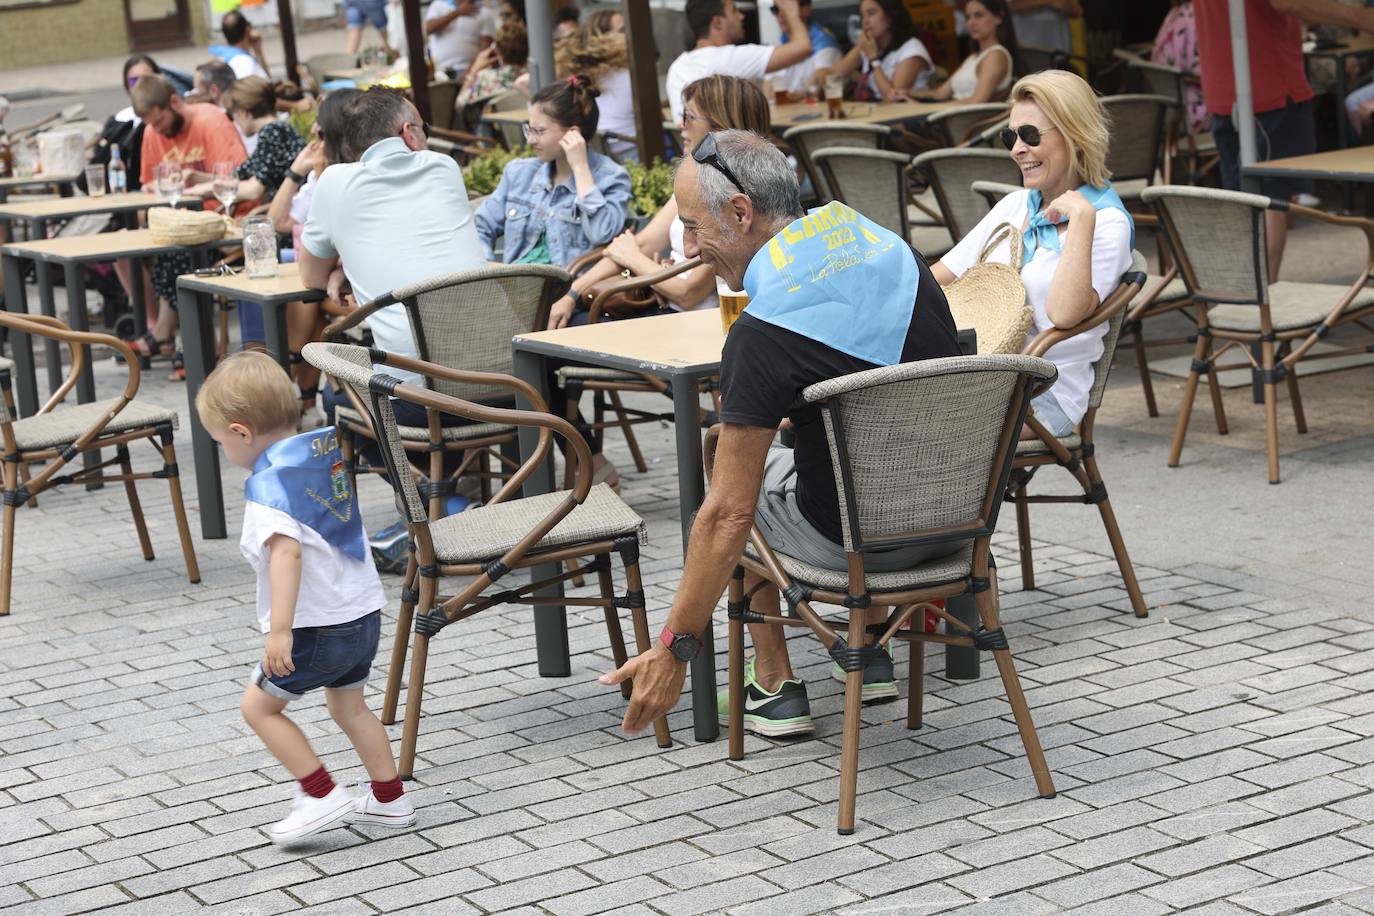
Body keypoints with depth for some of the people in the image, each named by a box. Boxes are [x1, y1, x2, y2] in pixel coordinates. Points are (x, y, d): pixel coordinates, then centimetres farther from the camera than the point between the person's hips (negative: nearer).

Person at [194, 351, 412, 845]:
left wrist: (280, 629, -34)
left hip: (317, 626, -9)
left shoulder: (270, 483, -19)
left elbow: (286, 551, -31)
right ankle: (390, 800, 29)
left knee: (259, 706, 6)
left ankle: (323, 796, 4)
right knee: (348, 706, 24)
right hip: (362, 612, 9)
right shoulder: (325, 448, 5)